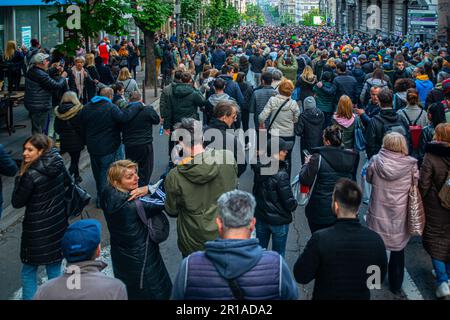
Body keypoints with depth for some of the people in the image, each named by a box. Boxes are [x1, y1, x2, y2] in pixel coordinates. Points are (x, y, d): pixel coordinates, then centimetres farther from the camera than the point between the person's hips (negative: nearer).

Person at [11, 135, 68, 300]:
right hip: (58, 226, 6)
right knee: (55, 270, 16)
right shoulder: (59, 164, -4)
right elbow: (66, 183, 15)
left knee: (28, 272, 12)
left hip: (38, 231, -6)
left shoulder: (31, 175, -21)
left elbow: (16, 202, -11)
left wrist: (20, 176, -9)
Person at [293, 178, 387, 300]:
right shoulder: (376, 240, -18)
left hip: (325, 296, -2)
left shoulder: (320, 239, -28)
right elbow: (379, 279, -3)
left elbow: (301, 276, -17)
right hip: (361, 297, 2)